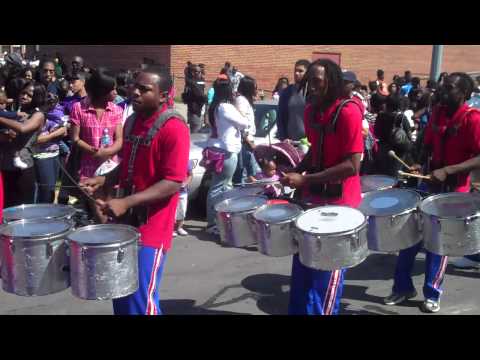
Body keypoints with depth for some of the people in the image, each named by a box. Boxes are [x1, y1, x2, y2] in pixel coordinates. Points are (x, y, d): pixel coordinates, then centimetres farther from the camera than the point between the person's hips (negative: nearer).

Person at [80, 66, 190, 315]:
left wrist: (126, 202, -26)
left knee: (140, 302, -2)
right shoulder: (132, 121, 9)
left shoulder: (173, 128, -17)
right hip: (126, 220, 8)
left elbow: (173, 183, -21)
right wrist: (104, 181, 4)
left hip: (152, 228, -8)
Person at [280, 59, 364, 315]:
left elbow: (352, 166, -23)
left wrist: (305, 179, -24)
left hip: (338, 202, -7)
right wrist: (296, 171, 1)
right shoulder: (311, 110, 5)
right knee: (303, 262, 15)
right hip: (313, 196, 7)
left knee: (327, 269, 7)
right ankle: (298, 310, 31)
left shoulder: (348, 112, -19)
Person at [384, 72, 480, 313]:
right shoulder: (437, 112, 4)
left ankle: (432, 293, 23)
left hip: (454, 191, -6)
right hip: (430, 184, 6)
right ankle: (403, 286, 22)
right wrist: (420, 164, 0)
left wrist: (447, 170, -26)